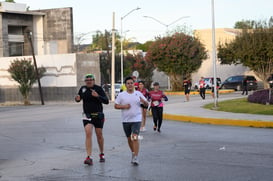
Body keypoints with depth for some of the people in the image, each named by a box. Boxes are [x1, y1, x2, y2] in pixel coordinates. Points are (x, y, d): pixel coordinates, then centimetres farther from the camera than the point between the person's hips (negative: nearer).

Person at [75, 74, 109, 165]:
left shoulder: (98, 88, -7)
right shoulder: (83, 89, 3)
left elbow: (106, 101, -12)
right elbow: (79, 98, 18)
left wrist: (98, 96, -28)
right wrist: (77, 99, -6)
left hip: (98, 115, -1)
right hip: (87, 115, 1)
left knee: (99, 135, 8)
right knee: (88, 134, -14)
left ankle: (102, 154, 31)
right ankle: (89, 157, -19)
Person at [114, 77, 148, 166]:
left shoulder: (138, 94, 3)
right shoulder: (121, 95, 1)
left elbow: (146, 104, 5)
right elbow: (116, 106, 4)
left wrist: (143, 101, -18)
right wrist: (124, 106, -14)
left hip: (136, 119, -2)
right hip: (125, 120, 2)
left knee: (135, 138, -14)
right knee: (129, 139, 13)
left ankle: (135, 158, -13)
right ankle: (133, 153, 34)